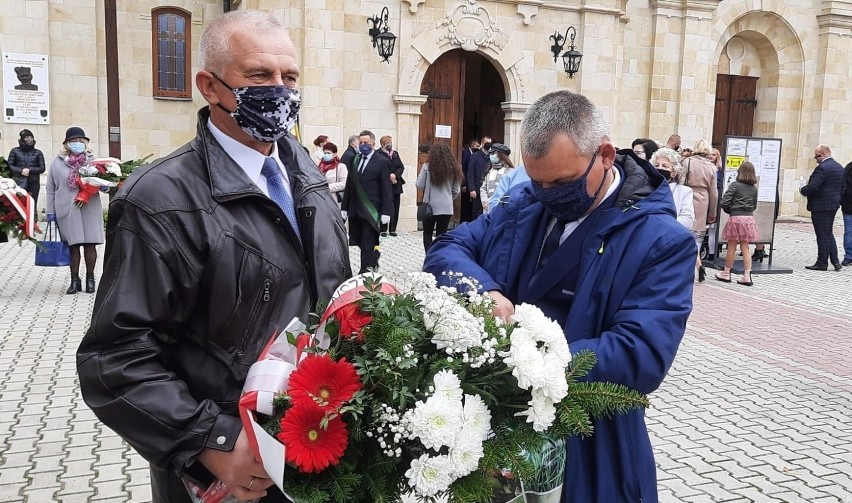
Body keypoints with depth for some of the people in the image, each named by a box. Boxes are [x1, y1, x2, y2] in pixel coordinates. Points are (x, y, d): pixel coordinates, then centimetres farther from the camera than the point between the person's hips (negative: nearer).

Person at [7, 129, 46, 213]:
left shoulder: (38, 153, 9)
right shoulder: (15, 151, 7)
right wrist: (21, 171, -12)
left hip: (33, 183, 1)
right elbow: (9, 166, 4)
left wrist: (29, 170, -11)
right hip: (19, 183, -1)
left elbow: (42, 168, 3)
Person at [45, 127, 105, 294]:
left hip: (90, 208, 0)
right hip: (67, 209, 0)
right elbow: (51, 188, 7)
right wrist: (50, 211, 4)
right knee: (73, 245, 4)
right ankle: (75, 280, 14)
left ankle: (90, 278, 16)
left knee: (90, 244, 2)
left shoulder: (92, 159, 5)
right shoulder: (57, 161, 4)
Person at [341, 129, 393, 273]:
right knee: (358, 240, 11)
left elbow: (386, 189, -7)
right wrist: (344, 207, 8)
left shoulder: (382, 162, -4)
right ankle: (373, 261, 33)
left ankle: (365, 271, 6)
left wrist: (386, 212, -12)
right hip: (355, 209, 5)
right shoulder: (354, 160, 11)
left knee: (367, 243, -2)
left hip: (371, 210, -5)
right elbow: (349, 185, 12)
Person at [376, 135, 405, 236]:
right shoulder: (379, 154, -4)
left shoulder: (395, 154, 14)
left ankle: (392, 229, 12)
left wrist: (395, 175, -9)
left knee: (395, 208, 4)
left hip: (396, 185, 5)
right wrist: (389, 177, -16)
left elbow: (401, 167, 8)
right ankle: (383, 229, 5)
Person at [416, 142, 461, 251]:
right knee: (441, 234, 9)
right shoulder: (452, 168, 1)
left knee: (427, 233, 13)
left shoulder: (427, 166, -8)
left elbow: (419, 185, -6)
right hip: (447, 208, 2)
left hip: (430, 206, -2)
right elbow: (456, 190, 5)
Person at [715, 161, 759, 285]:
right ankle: (747, 276, 4)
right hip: (749, 218, 4)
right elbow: (754, 205, 14)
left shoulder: (734, 185, -8)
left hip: (735, 218, -4)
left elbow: (724, 202, -13)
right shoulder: (754, 188, 8)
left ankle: (726, 273, 17)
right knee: (745, 247, 8)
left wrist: (729, 211, 6)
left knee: (732, 247, 6)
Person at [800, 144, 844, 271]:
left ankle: (822, 263, 5)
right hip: (834, 204, 9)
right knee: (829, 233, 17)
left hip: (820, 206, -9)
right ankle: (835, 261, 14)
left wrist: (803, 190, -6)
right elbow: (842, 187, 16)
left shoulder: (822, 168, -19)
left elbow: (812, 187, -24)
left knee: (823, 235, -2)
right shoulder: (839, 167, 11)